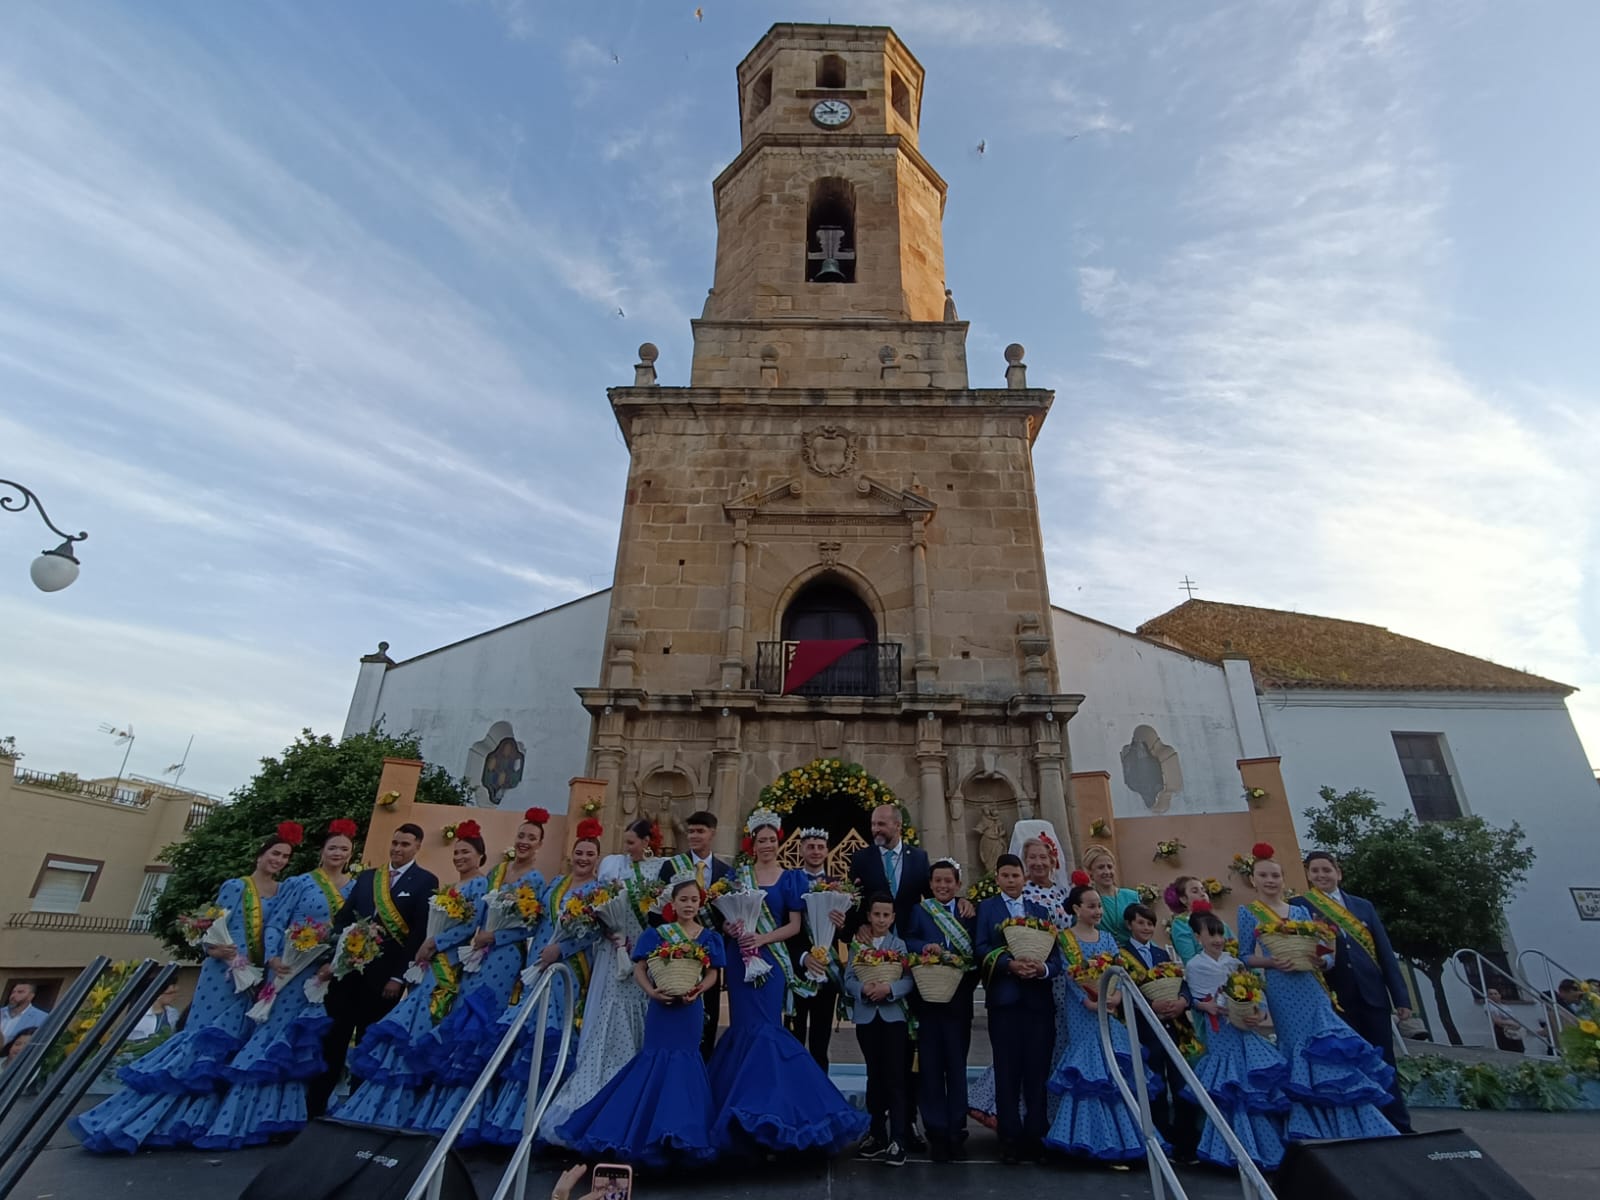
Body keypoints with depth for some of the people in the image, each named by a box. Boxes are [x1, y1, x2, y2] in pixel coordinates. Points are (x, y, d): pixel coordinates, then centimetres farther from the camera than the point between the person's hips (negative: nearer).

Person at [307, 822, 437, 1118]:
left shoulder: (425, 881, -5)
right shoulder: (366, 877, 12)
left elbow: (420, 932, -11)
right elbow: (343, 919, 11)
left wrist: (398, 976, -14)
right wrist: (331, 960, -2)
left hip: (384, 974, -4)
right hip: (348, 967, 4)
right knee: (332, 1038, 7)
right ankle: (314, 1105, 21)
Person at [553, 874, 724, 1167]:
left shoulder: (708, 937, 1)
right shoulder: (656, 934, -2)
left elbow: (712, 973, 0)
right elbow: (639, 970, -3)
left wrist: (698, 990, -20)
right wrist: (651, 991, -20)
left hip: (691, 1008, 1)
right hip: (662, 1007, -1)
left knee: (684, 1062, 6)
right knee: (658, 1061, 2)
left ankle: (677, 1131, 21)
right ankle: (653, 1131, 18)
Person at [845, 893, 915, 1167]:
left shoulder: (900, 945, 1)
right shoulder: (857, 945, 5)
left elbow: (909, 981, -9)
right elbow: (848, 979, -3)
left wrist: (889, 988, -26)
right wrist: (864, 989, -21)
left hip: (893, 1015, -2)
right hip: (866, 1017, 2)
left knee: (895, 1077, -3)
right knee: (874, 1076, 13)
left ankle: (897, 1141, 4)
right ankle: (877, 1135, 25)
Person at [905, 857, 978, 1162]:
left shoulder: (969, 913, 6)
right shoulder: (919, 911, 4)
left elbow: (977, 954, 1)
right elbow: (906, 941, -10)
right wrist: (924, 946, -27)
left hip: (958, 1001, 1)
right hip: (927, 999, 0)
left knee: (957, 1066, 8)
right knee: (931, 1067, 5)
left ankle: (956, 1132, 21)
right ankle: (936, 1133, 17)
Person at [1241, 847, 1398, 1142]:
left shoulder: (1301, 910, 11)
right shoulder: (1247, 912, -1)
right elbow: (1244, 957, -2)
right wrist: (1271, 962, -18)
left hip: (1310, 990, 3)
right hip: (1281, 993, -3)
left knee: (1331, 1051, 0)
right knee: (1299, 1053, 2)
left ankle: (1349, 1128, 13)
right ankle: (1314, 1133, 16)